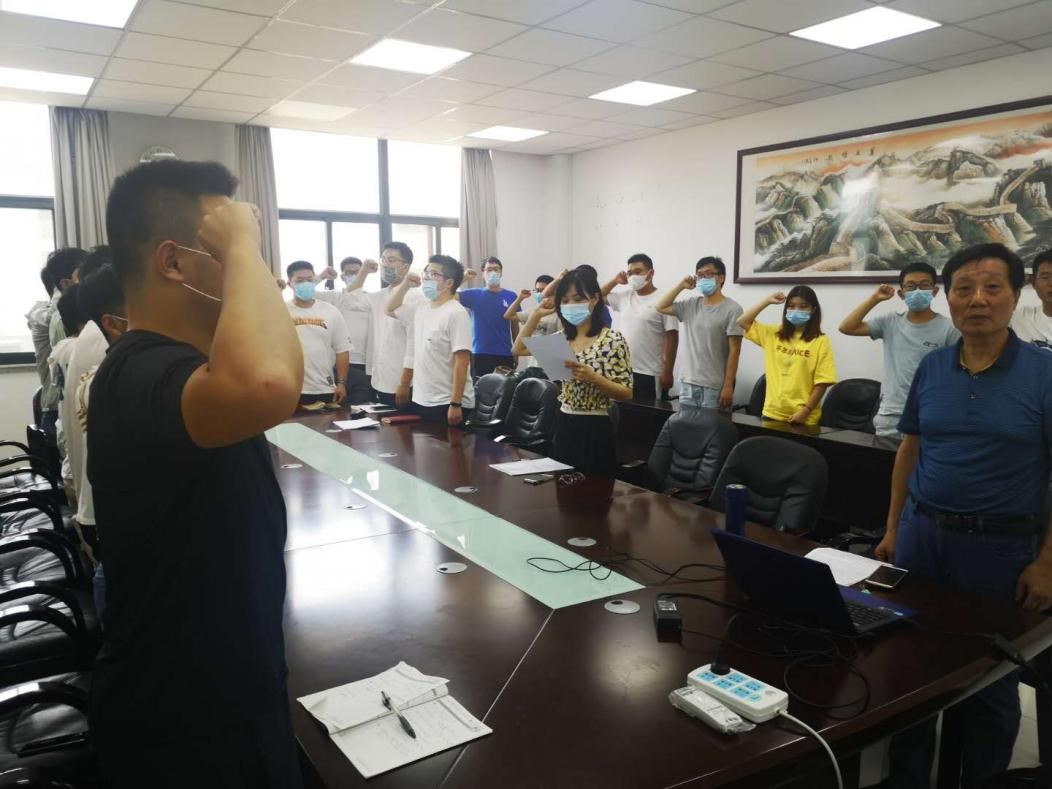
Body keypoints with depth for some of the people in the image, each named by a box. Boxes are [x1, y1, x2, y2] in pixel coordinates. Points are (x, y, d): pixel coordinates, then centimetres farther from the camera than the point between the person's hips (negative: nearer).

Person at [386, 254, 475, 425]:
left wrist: (456, 404, -23)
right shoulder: (420, 307, 10)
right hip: (421, 400, 8)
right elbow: (391, 310, 30)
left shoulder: (456, 313, -14)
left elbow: (462, 361, -19)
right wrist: (405, 284, 13)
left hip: (447, 404, -8)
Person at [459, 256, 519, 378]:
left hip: (505, 355, 1)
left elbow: (515, 326, 10)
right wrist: (463, 278, -17)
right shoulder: (474, 295, 3)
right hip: (480, 355, 0)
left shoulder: (511, 297, 4)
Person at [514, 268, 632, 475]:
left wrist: (591, 377, -27)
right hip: (564, 427, 6)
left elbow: (626, 393, -13)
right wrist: (536, 314, 7)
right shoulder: (563, 337, 8)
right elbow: (520, 349, 15)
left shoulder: (612, 340, -10)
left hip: (595, 431, -6)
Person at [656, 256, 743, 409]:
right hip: (687, 384, 6)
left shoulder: (732, 309, -7)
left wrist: (728, 387, -14)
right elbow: (661, 307, 15)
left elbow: (734, 351, -10)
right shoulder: (690, 305, 11)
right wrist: (681, 286, 7)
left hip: (714, 388, -5)